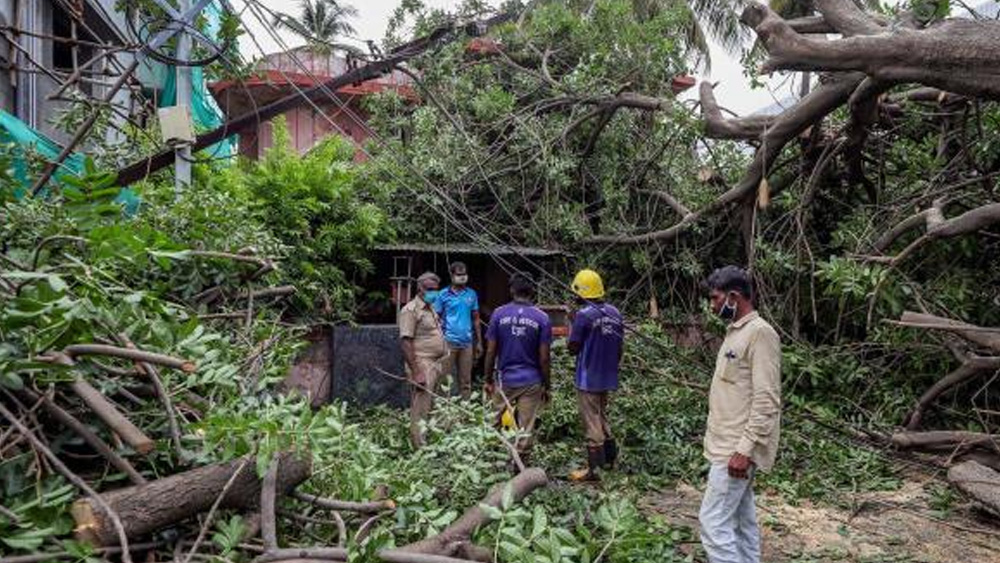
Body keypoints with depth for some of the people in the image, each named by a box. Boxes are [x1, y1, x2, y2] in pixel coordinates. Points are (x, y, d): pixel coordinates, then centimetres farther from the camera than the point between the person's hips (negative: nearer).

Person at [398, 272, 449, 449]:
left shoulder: (431, 308, 16)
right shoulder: (411, 310, -12)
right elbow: (405, 342, -18)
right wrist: (416, 373, -23)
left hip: (435, 364, 9)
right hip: (423, 366, -9)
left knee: (430, 408, 16)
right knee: (420, 412, -7)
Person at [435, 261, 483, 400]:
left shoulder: (472, 294, 9)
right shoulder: (444, 295, -1)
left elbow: (476, 319, 13)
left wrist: (479, 342, 11)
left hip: (467, 343, 3)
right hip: (448, 342, -3)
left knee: (466, 381, 9)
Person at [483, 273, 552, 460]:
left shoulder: (499, 314, -5)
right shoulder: (542, 318, -6)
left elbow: (491, 352, -3)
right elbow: (544, 357, -6)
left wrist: (488, 380, 7)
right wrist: (547, 385, 4)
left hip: (505, 379, 0)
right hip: (531, 382, 0)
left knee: (499, 424, 15)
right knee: (526, 428, 8)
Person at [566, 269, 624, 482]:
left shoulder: (583, 315, -17)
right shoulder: (614, 312, 4)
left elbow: (573, 348, -13)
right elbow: (620, 347, 10)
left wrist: (572, 325, 1)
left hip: (588, 379, -7)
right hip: (608, 378, 7)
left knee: (592, 423, 2)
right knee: (602, 417, 22)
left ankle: (593, 469, 9)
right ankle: (609, 458, 29)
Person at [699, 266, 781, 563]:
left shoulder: (760, 333, -17)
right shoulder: (735, 331, 13)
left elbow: (766, 401, -22)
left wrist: (745, 449, -25)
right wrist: (739, 447, 21)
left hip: (737, 449, -10)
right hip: (730, 446, 10)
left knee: (714, 522, -8)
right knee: (742, 520, 16)